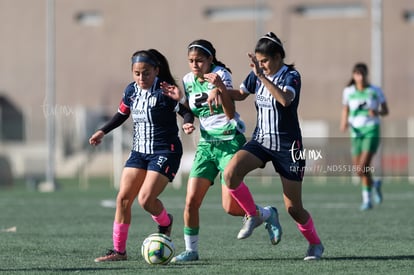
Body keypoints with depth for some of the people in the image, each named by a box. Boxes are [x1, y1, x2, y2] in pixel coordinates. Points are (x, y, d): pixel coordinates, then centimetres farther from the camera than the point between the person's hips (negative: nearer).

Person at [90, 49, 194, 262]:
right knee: (123, 198, -1)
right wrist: (103, 131, 19)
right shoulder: (131, 91, 5)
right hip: (139, 151, 7)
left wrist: (187, 123, -33)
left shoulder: (165, 92, -15)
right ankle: (119, 250, 7)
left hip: (165, 152, -7)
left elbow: (186, 111, -13)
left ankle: (165, 223, 17)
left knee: (145, 199, -17)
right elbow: (122, 114, 22)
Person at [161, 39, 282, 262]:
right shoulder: (188, 81, 6)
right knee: (191, 200, -8)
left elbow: (230, 113, -18)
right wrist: (179, 98, -2)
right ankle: (191, 250, 6)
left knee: (230, 207, -12)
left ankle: (268, 215, 16)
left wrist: (220, 89, -34)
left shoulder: (221, 75, -10)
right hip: (206, 144, 5)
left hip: (230, 141, -5)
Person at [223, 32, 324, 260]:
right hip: (260, 141, 5)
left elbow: (285, 99, -36)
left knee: (293, 208, 0)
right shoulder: (256, 75, 2)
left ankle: (315, 243, 27)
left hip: (288, 146, -5)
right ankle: (254, 215, -1)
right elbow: (240, 94, 21)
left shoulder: (291, 76, -15)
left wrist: (262, 76, -42)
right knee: (230, 173, -24)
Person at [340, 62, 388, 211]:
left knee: (363, 167, -17)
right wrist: (344, 123, -3)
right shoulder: (348, 91, 3)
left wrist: (377, 112, -17)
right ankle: (375, 185, 38)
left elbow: (385, 111, 5)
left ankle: (367, 198, 0)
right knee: (358, 170, 6)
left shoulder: (376, 91, -3)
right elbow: (345, 110, 16)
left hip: (372, 131, -4)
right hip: (356, 132, 4)